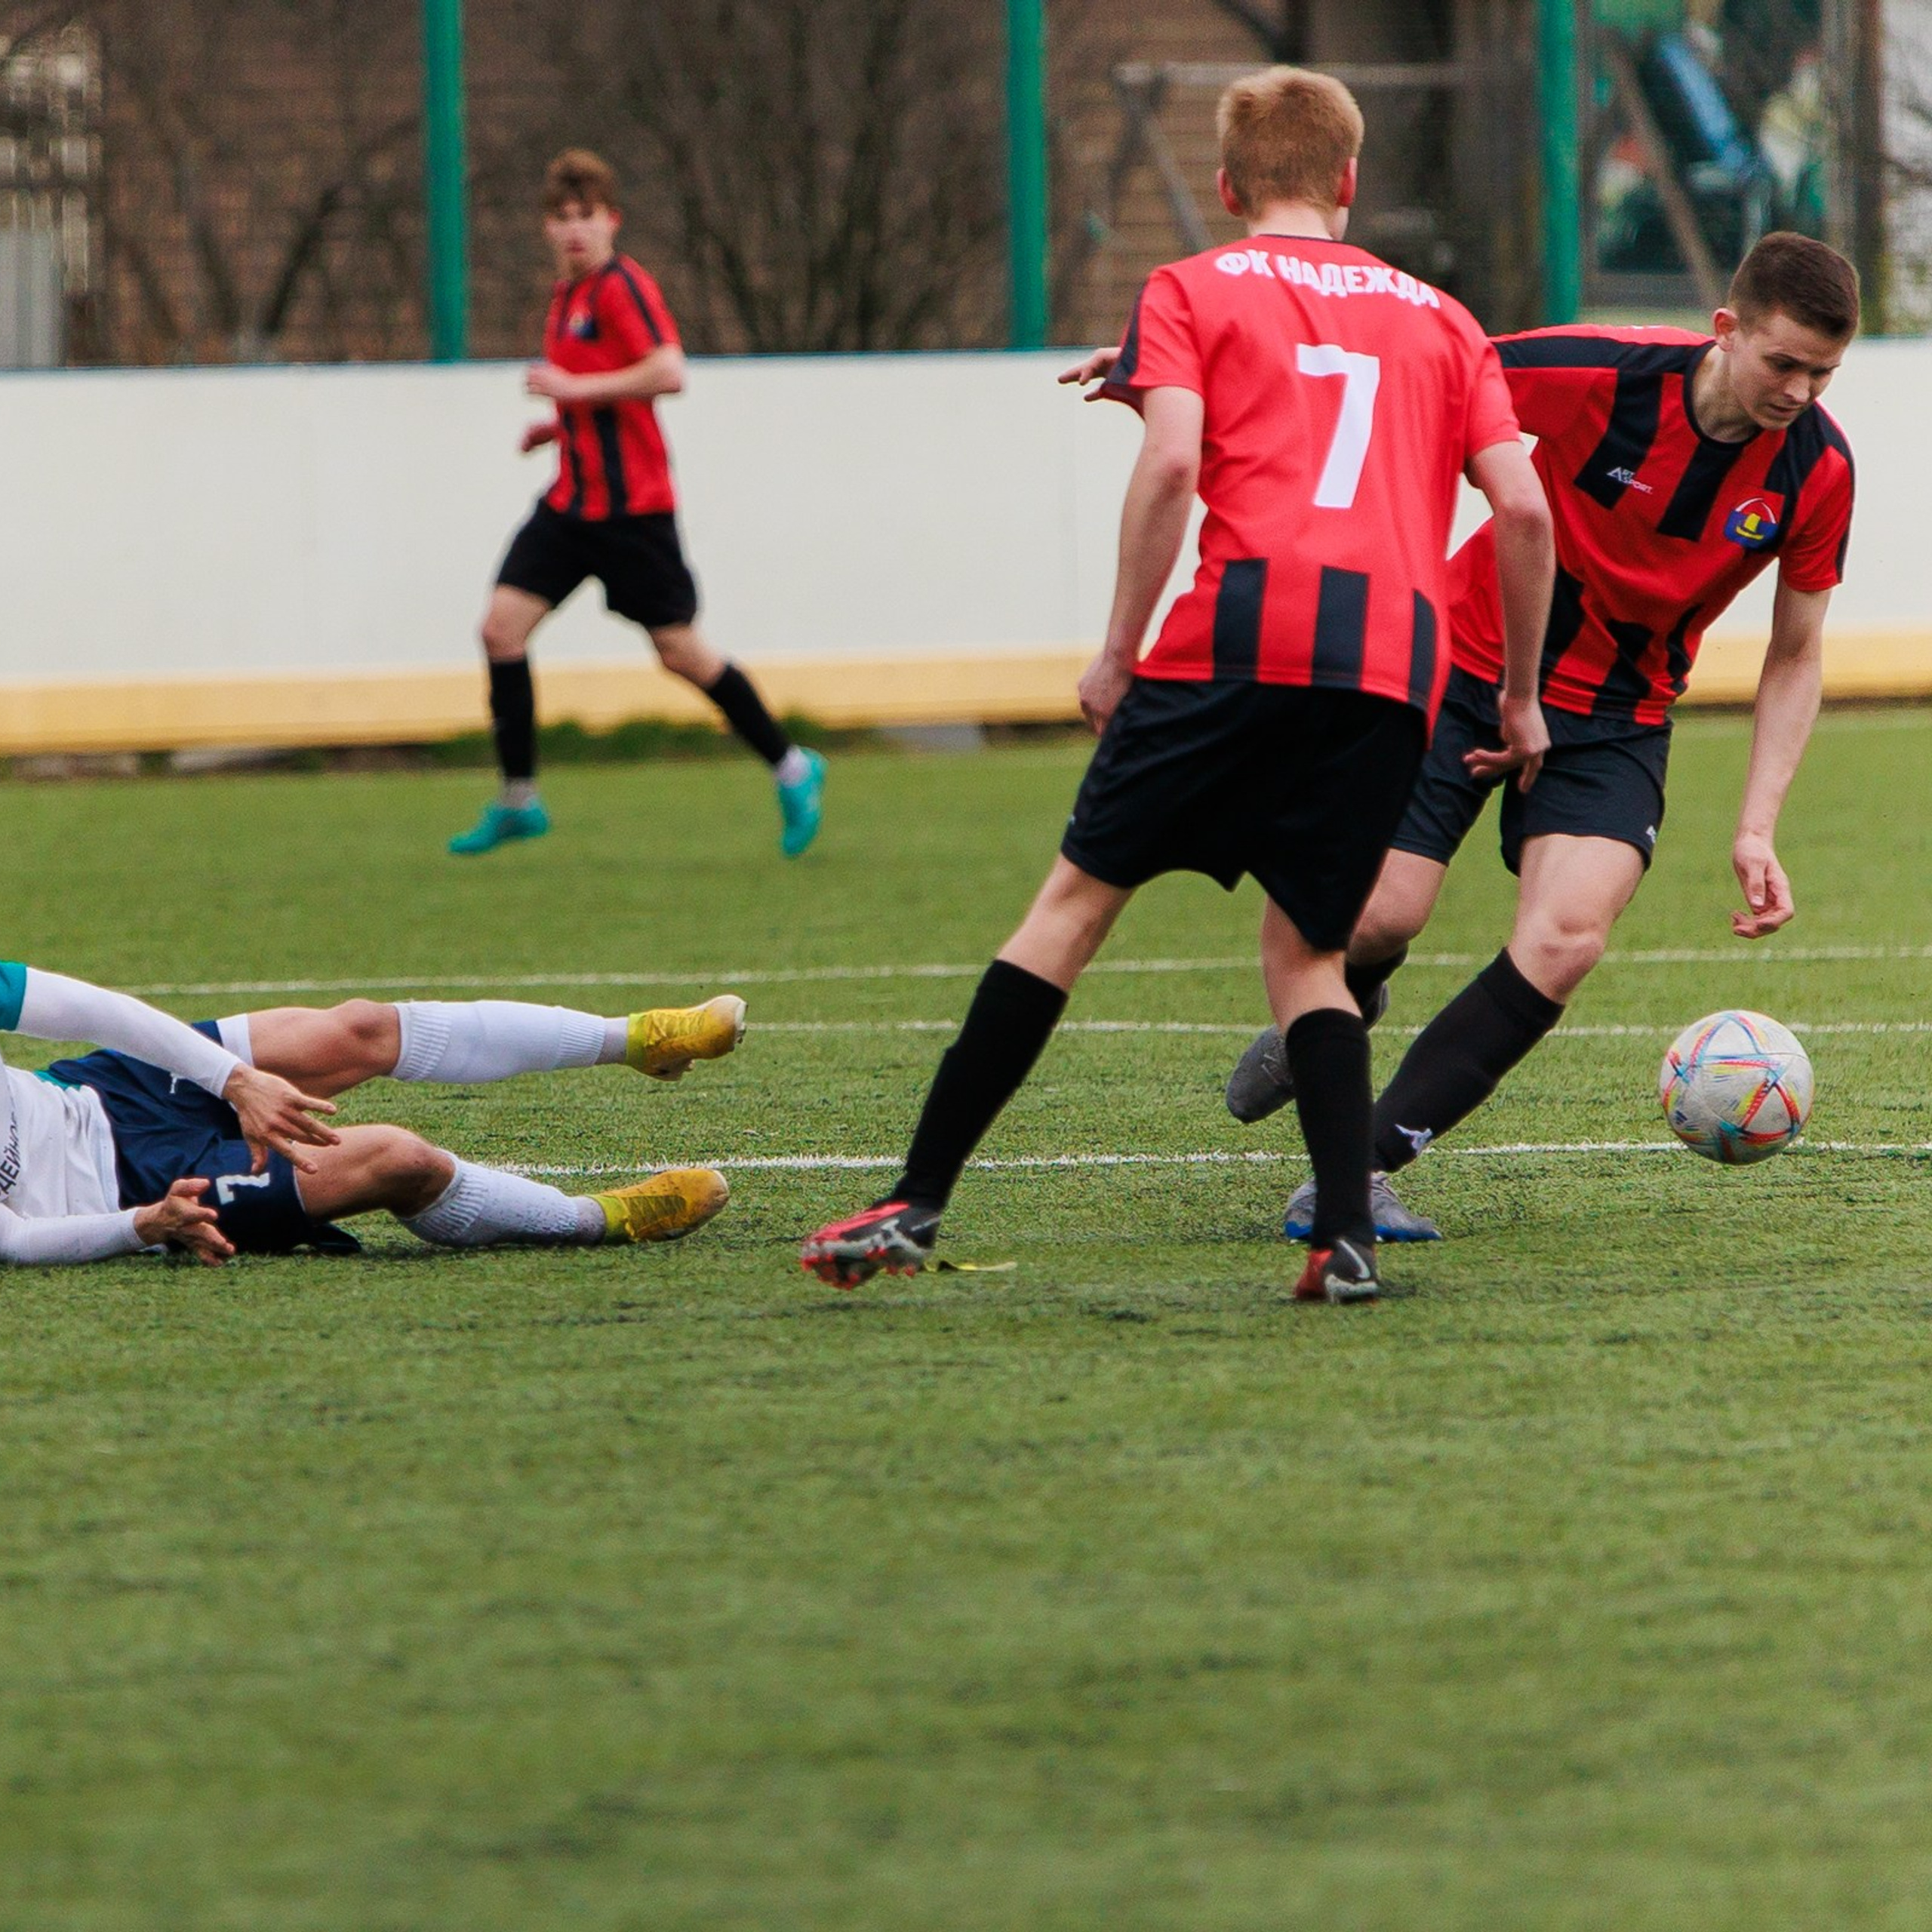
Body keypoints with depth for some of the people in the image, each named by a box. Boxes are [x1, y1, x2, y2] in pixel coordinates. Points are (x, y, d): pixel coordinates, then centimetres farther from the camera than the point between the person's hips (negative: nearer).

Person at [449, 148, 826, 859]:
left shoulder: (622, 287, -13)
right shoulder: (568, 293, 15)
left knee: (679, 650, -2)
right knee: (502, 626, -3)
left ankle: (792, 770, 15)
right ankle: (518, 801, 4)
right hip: (571, 501, 8)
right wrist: (560, 423, 14)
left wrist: (576, 389, -22)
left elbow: (667, 373, -26)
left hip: (630, 506, -8)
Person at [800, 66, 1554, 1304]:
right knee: (1311, 952, 14)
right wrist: (1523, 699, 22)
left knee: (1079, 899, 5)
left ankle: (918, 1205, 2)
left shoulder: (1193, 291, 13)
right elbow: (1524, 508, 14)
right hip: (1397, 659, 3)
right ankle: (1350, 1238, -6)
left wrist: (1121, 650, 1)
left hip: (1243, 632, -3)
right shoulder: (1437, 317, 23)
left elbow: (1171, 461, -4)